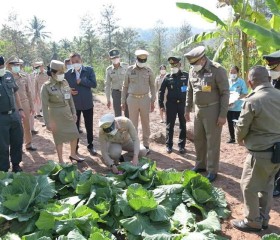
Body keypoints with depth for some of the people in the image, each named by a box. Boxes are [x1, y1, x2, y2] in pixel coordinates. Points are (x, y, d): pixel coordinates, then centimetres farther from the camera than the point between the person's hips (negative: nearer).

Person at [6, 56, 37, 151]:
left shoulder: (24, 77, 1)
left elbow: (29, 92, 6)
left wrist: (32, 106, 7)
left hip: (24, 103, 3)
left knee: (27, 125, 12)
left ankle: (28, 144, 26)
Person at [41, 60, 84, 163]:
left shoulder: (65, 82, 2)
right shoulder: (46, 87, -14)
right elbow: (45, 106, -13)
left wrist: (73, 112, 9)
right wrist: (48, 122, -15)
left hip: (67, 112, 5)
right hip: (56, 115, -5)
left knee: (74, 134, 13)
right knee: (59, 138, 6)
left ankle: (73, 155, 35)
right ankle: (61, 161, 22)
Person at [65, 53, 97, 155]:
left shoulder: (89, 70, -4)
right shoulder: (67, 74, -2)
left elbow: (94, 84, -14)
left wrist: (81, 80, -18)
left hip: (87, 103, 0)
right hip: (74, 104, 1)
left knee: (89, 126, 11)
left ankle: (90, 146, 28)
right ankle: (75, 147, 25)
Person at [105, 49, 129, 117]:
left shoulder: (126, 66, -6)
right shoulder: (109, 69, -1)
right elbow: (107, 84, 4)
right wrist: (108, 99, 3)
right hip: (116, 93, 1)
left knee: (128, 114, 3)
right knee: (117, 115, 3)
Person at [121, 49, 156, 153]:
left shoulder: (149, 70, 3)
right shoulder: (129, 70, 2)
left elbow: (152, 86, 8)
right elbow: (125, 86, 7)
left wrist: (153, 101, 2)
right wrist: (123, 101, 4)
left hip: (145, 99, 1)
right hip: (132, 99, 0)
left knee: (145, 123, 7)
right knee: (133, 123, 5)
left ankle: (146, 144, 18)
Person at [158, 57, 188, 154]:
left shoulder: (186, 76, 1)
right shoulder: (167, 77, 2)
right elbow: (161, 91, 5)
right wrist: (161, 104, -1)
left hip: (183, 103, 0)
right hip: (171, 104, 0)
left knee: (183, 125, 7)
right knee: (170, 126, 5)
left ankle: (181, 145, 18)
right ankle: (169, 145, 15)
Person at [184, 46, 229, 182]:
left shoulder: (217, 70, -14)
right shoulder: (193, 71, 6)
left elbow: (225, 93, -13)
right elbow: (190, 92, 15)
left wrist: (223, 114, -16)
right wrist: (187, 109, 15)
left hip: (212, 110, -6)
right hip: (198, 110, 7)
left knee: (212, 141, 1)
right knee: (198, 139, 15)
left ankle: (212, 171, 13)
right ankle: (201, 165, 32)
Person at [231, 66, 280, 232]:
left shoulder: (252, 101, -19)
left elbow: (242, 127, -10)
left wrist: (240, 140, 10)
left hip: (261, 152, -7)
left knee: (249, 187, 10)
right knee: (267, 186, 21)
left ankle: (253, 222, 22)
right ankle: (263, 219, 33)